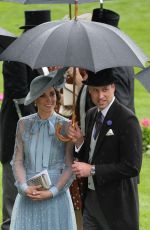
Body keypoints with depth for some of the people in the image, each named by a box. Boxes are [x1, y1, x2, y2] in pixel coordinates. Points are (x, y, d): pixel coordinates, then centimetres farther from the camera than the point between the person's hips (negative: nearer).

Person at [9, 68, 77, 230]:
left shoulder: (65, 126, -2)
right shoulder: (24, 124, 5)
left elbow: (70, 167, -3)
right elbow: (17, 161, 6)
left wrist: (52, 192, -13)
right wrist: (24, 187, -10)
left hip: (56, 197, -2)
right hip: (27, 198, 2)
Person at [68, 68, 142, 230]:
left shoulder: (127, 119, -16)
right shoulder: (91, 115, 9)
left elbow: (132, 167, -20)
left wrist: (92, 170, -18)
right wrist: (79, 141, -4)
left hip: (116, 203, -7)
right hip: (91, 197, 7)